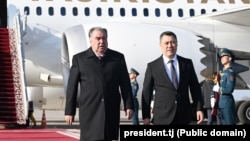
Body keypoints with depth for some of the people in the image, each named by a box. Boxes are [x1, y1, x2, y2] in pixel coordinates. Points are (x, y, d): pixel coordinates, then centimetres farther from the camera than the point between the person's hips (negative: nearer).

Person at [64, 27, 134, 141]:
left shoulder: (118, 58, 9)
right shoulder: (79, 59, 4)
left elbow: (125, 84, 9)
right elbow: (72, 86, 3)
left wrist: (129, 106, 2)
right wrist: (69, 111, 1)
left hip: (111, 110, 2)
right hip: (90, 111, -2)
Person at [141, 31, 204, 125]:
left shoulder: (187, 63, 7)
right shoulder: (152, 66, 1)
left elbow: (195, 87, 9)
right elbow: (146, 92, 3)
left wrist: (199, 108, 1)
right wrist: (146, 116, -1)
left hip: (183, 116, 2)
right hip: (162, 117, -2)